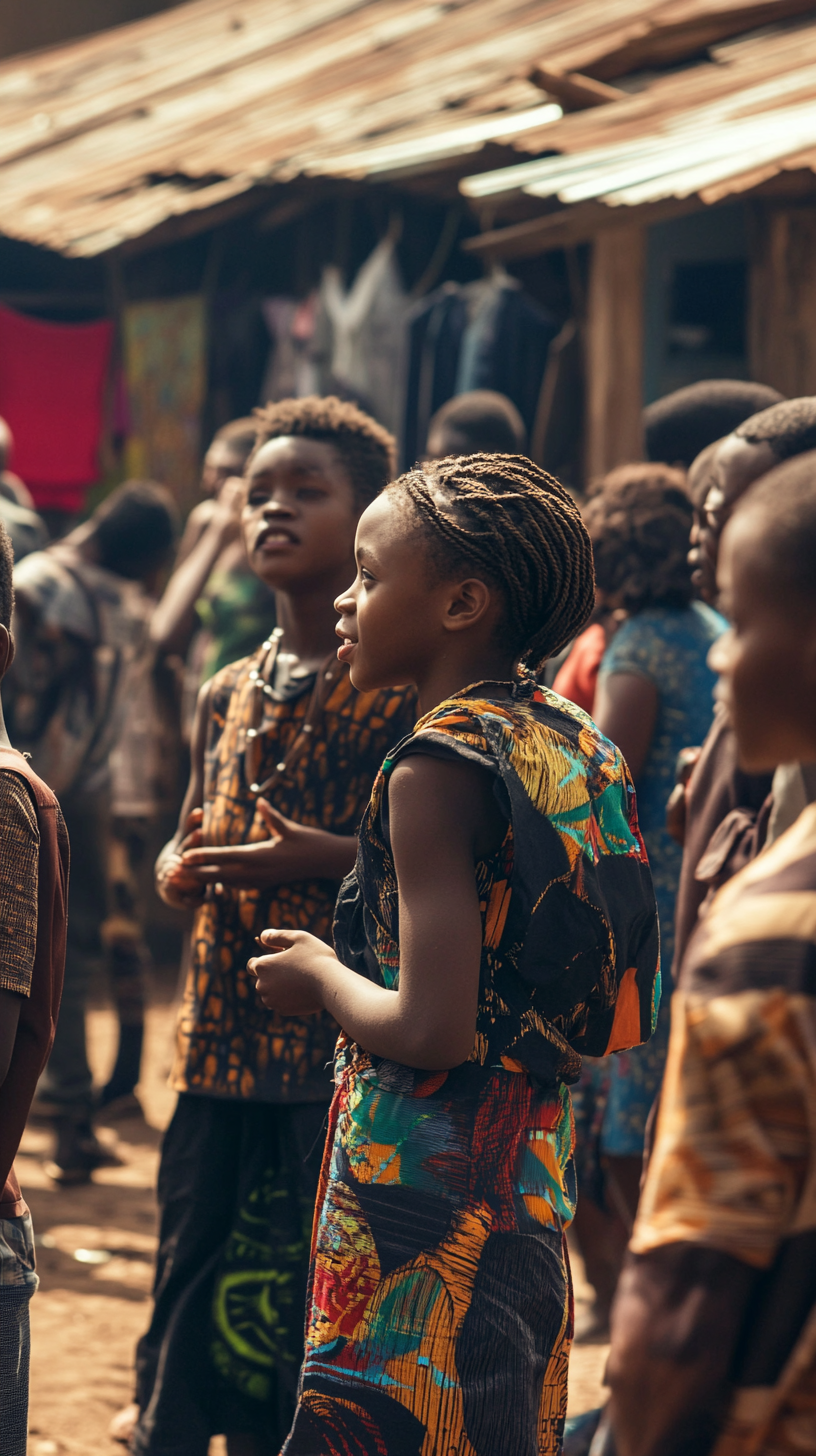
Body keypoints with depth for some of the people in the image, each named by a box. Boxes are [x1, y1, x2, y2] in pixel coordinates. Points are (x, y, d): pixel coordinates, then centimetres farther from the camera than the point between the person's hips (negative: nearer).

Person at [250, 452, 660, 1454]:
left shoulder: (437, 768, -17)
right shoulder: (581, 750, 9)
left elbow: (433, 1031, -23)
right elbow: (622, 1022, 15)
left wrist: (319, 976, -3)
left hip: (419, 1195, -9)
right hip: (534, 1185, 9)